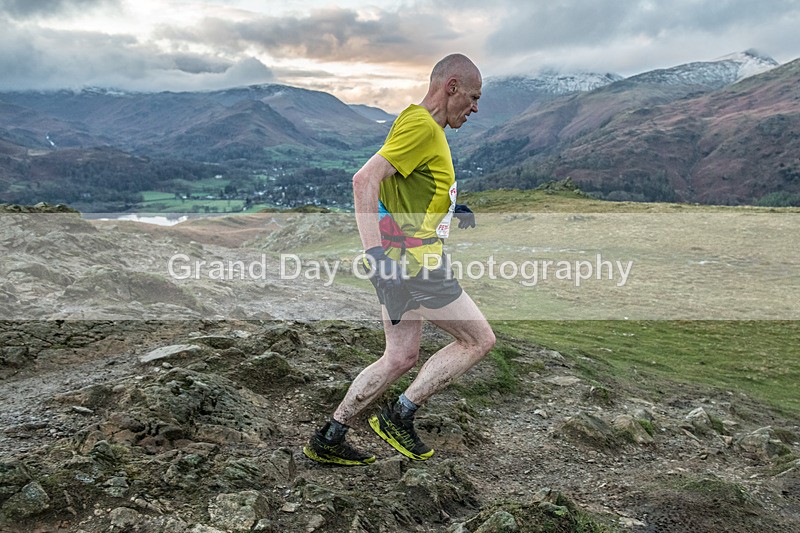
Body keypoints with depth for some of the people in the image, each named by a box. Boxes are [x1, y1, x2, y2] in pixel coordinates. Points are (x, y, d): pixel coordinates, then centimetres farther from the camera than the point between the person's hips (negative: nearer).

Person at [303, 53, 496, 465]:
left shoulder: (428, 129, 19)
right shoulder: (421, 124, -13)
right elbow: (365, 179, -23)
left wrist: (451, 214, 20)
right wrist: (375, 249, -29)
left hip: (405, 261, 10)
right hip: (410, 261, -10)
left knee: (401, 357, 13)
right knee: (479, 339, 0)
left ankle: (328, 440, 21)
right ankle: (398, 417, 6)